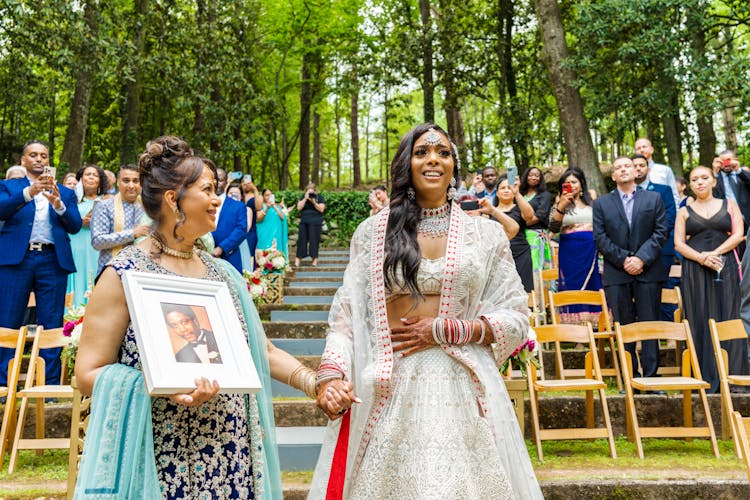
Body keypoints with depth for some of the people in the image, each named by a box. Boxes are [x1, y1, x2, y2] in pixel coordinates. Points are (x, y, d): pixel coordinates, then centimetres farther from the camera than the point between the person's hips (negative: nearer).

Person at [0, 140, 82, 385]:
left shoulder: (65, 192, 17)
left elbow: (75, 226, 4)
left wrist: (58, 204, -14)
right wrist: (29, 192, -23)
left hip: (53, 261, 1)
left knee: (51, 326, 1)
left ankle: (50, 386, 5)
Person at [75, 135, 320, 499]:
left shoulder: (222, 273, 10)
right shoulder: (124, 274, -7)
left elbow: (262, 351, 13)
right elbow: (88, 373, -9)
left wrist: (316, 383, -1)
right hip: (162, 460, -5)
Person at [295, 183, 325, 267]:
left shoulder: (319, 197, 2)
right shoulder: (303, 197, 10)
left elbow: (321, 209, -6)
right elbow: (299, 207, 0)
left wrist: (313, 202, -17)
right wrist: (305, 199, -9)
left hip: (315, 223, -3)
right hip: (304, 222, 3)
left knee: (314, 240, -4)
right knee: (302, 240, -1)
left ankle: (315, 259, 3)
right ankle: (298, 260, -1)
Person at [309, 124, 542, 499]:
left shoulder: (486, 234, 6)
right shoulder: (373, 232, 6)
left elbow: (515, 318, 4)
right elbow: (347, 313, 3)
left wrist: (443, 330, -8)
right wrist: (332, 373, -14)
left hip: (463, 388, 1)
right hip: (391, 389, 0)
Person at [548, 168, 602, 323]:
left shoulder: (592, 202, 14)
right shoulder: (560, 203, 8)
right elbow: (553, 227, -7)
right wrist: (561, 205, -16)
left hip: (592, 252, 2)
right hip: (570, 253, -2)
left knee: (594, 289, 0)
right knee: (573, 289, -4)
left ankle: (594, 324, 4)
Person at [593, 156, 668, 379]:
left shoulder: (654, 198, 10)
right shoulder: (602, 204, 9)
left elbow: (661, 232, 2)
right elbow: (600, 238, 1)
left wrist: (642, 258, -11)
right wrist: (623, 260, -10)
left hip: (648, 271, 0)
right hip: (616, 273, 0)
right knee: (623, 327, 2)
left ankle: (651, 376, 4)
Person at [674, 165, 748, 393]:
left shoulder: (729, 205, 12)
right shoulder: (684, 211, 11)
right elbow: (678, 243, 2)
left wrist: (714, 254, -12)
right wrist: (701, 258, -14)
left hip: (725, 268, 0)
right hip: (695, 270, 0)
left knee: (727, 319, -4)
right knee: (700, 321, -2)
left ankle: (730, 375, 1)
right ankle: (704, 376, 2)